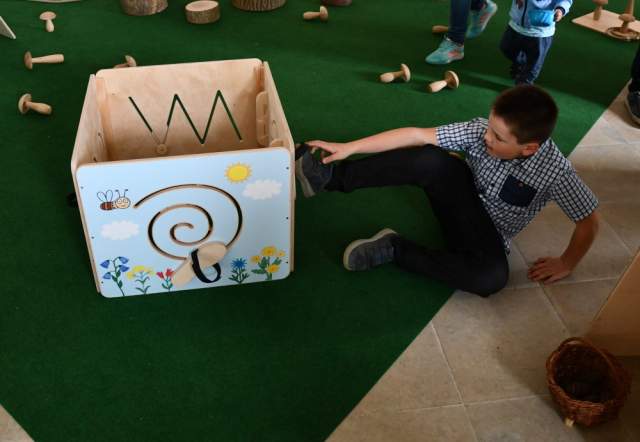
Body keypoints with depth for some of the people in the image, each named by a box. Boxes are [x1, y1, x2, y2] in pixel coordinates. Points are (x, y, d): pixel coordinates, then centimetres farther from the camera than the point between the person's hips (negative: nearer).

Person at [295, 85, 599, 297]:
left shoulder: (555, 172, -26)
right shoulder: (482, 130, -20)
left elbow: (589, 220, -13)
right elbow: (417, 135, -20)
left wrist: (566, 264, -4)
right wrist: (349, 147, -20)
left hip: (489, 234, -1)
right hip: (462, 200, 1)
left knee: (493, 277, -37)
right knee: (430, 160, -32)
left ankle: (395, 249, -26)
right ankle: (332, 175, -26)